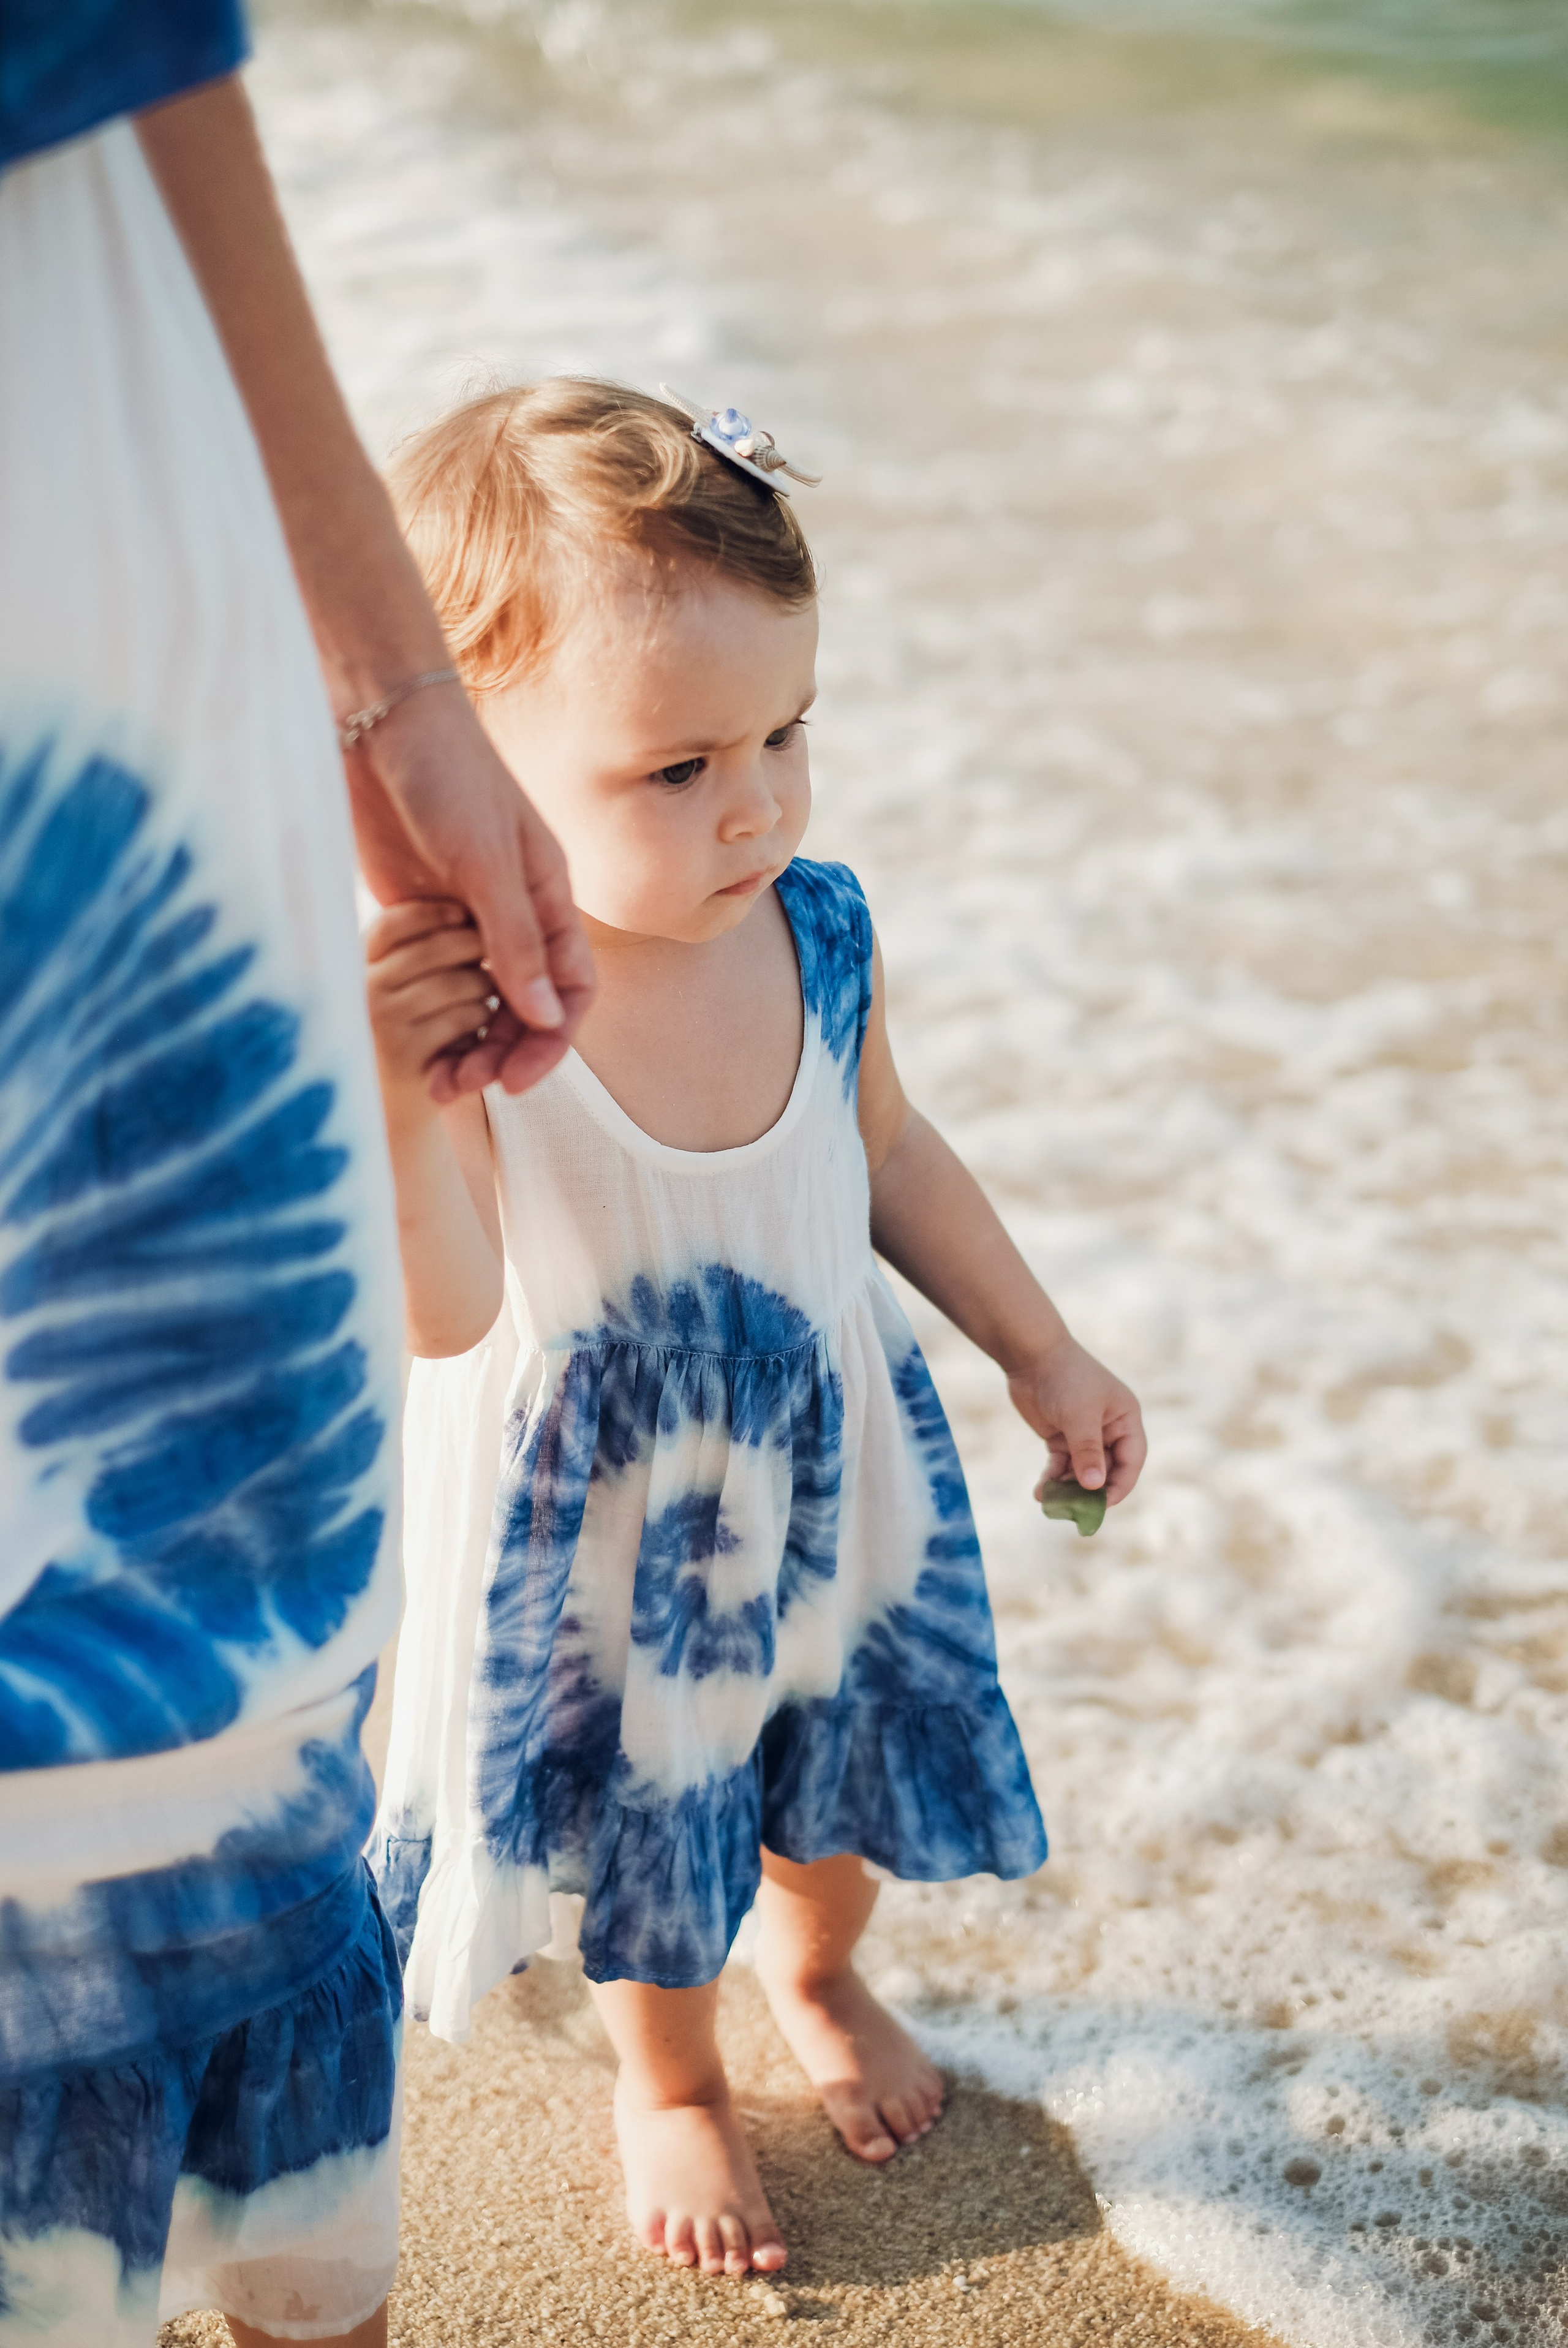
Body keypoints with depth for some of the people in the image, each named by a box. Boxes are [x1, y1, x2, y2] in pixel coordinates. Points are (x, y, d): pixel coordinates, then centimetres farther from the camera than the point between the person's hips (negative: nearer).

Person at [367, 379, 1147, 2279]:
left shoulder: (817, 934, -18)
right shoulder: (451, 996, -32)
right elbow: (446, 1316, -37)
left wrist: (1042, 1353, 7)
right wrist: (391, 1102, -55)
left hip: (832, 1476, 4)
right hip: (601, 1526, -4)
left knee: (841, 1772, 28)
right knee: (652, 1826, 21)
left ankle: (817, 1969, 63)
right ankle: (666, 2079, 54)